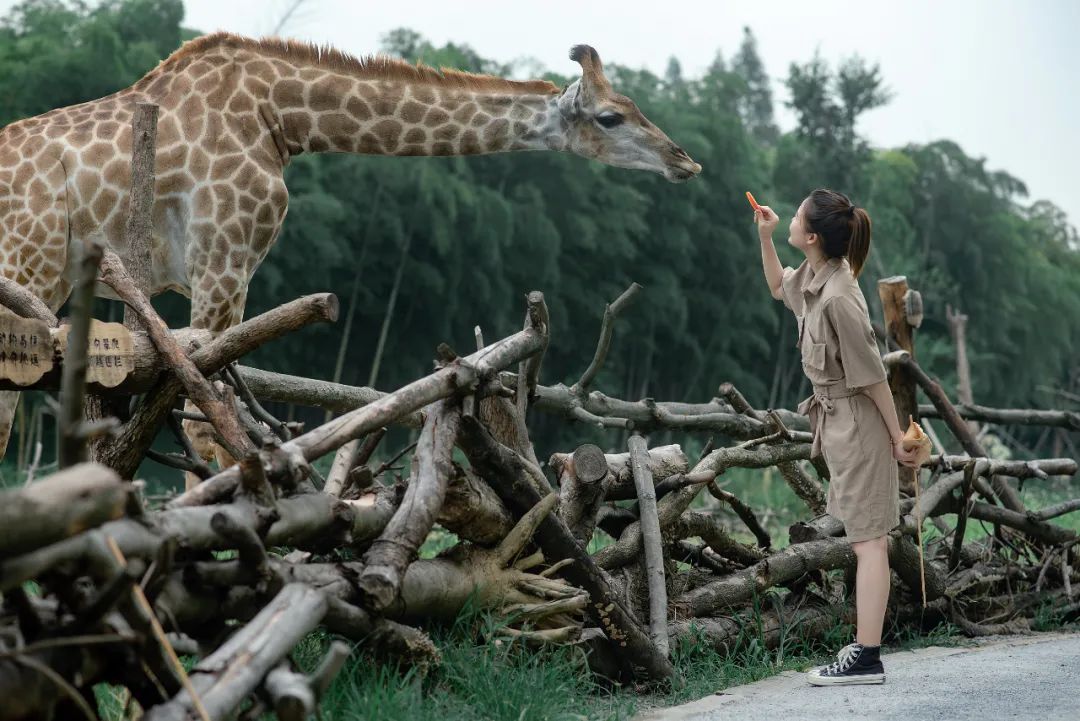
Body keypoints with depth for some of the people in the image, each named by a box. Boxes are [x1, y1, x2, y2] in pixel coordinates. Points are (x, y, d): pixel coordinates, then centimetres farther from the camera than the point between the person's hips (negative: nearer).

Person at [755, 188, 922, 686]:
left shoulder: (837, 298, -24)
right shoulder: (810, 276, 3)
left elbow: (872, 374, -19)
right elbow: (778, 288, 29)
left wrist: (897, 438, -13)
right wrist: (764, 238, 16)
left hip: (858, 423, -10)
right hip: (837, 420, 10)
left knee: (867, 540, -7)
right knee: (865, 539, 13)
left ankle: (866, 659, -7)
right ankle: (865, 647, 19)